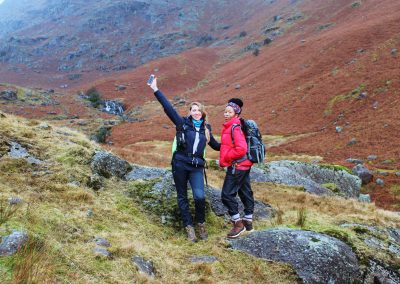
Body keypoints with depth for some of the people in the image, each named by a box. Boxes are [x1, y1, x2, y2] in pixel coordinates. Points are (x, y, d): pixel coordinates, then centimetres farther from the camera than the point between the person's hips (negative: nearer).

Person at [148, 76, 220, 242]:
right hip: (180, 165, -1)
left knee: (200, 196, -15)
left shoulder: (206, 128, 11)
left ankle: (201, 224, 9)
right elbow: (168, 107, -7)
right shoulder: (183, 123, 1)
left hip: (196, 167, 1)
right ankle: (189, 227, 17)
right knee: (182, 197, 6)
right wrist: (156, 90, -12)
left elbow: (215, 145, 26)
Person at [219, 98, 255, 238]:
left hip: (237, 166, -10)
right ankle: (248, 222, 27)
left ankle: (238, 224, 3)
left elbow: (241, 149, -27)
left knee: (227, 195, -6)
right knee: (245, 192, 16)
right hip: (244, 165, 10)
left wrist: (225, 158, -17)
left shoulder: (235, 127, -18)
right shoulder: (230, 126, 11)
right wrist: (225, 158, 9)